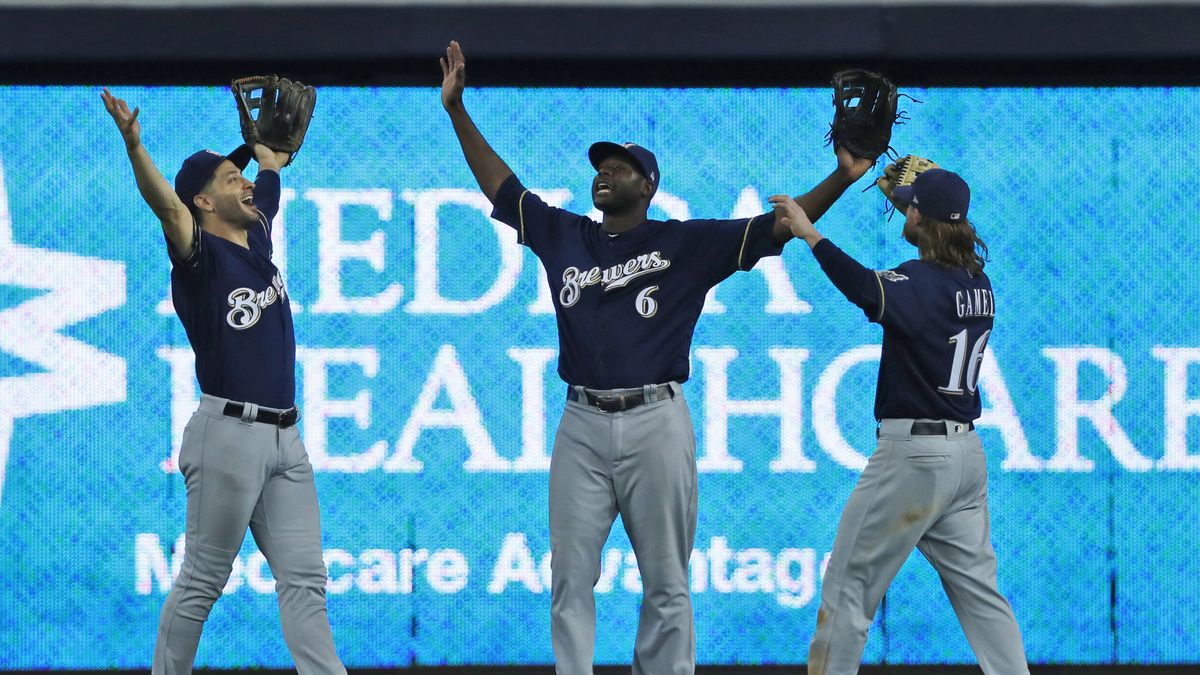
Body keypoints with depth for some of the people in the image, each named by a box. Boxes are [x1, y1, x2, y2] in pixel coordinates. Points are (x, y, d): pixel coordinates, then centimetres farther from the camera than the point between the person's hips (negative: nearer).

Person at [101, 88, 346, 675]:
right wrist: (134, 147, -46)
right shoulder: (200, 254, -9)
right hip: (230, 433, -7)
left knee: (304, 580, 3)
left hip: (285, 439, 7)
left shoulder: (259, 232, 12)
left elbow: (273, 157, 26)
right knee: (203, 582, -1)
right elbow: (165, 204, -29)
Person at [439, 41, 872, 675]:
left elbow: (776, 227, -2)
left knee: (665, 584, 2)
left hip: (656, 424, -3)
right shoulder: (563, 236, 13)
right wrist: (457, 110, 13)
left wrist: (842, 178, -14)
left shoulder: (687, 243, 3)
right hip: (583, 426, 3)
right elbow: (499, 185, 19)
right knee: (570, 579, 1)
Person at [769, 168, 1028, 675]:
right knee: (977, 589, 10)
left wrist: (810, 235, -41)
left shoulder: (923, 282, -16)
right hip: (967, 452, 8)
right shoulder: (978, 282, 9)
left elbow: (868, 291, -38)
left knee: (848, 584, 0)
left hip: (913, 453, -8)